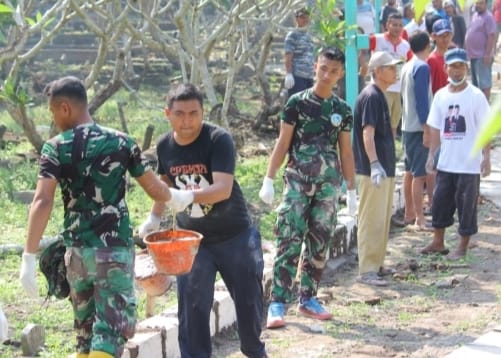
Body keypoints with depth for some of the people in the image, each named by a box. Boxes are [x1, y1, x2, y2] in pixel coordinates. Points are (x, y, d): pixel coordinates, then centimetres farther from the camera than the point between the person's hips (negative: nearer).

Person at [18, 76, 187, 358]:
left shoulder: (55, 148, -4)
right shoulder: (122, 142, 0)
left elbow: (43, 202, -15)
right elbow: (155, 189, 6)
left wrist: (29, 257, -16)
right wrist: (176, 198, 29)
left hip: (77, 249, 2)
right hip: (115, 249, -1)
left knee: (86, 331, 18)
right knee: (109, 332, -3)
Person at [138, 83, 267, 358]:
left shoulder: (219, 139, -21)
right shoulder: (164, 146, -5)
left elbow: (223, 189, -32)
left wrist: (188, 196, -47)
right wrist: (154, 218, 5)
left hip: (234, 235, -3)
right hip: (191, 238, 3)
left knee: (248, 299, 11)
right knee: (191, 307, -3)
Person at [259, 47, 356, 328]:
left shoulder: (343, 110, 9)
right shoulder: (298, 102, -2)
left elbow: (346, 152, 13)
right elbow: (283, 143, -1)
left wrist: (352, 191, 12)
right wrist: (269, 180, -6)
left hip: (329, 184, 4)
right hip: (298, 181, -4)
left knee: (320, 243, 8)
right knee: (289, 241, -9)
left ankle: (308, 298, 19)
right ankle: (278, 304, -10)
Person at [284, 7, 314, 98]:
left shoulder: (309, 36, 21)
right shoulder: (292, 35, -3)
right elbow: (288, 57, -11)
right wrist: (288, 74, -20)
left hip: (309, 77, 8)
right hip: (297, 76, -8)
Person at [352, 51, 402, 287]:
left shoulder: (380, 96, 15)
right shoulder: (370, 96, -15)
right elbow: (367, 134, -22)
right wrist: (374, 165, -31)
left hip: (385, 169, 10)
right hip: (373, 170, -10)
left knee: (383, 219, 15)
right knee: (372, 221, -8)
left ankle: (376, 264, 24)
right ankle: (367, 271, -5)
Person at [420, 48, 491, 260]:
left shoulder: (476, 96, -8)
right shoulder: (440, 96, 5)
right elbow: (435, 129, 10)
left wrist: (486, 157, -13)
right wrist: (431, 154, 7)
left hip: (469, 163, -5)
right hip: (445, 161, 5)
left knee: (466, 204, 2)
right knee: (440, 201, 12)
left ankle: (462, 247, 12)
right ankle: (438, 243, 26)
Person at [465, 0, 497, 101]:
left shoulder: (488, 17, -15)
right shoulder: (475, 15, 14)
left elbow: (492, 36, -21)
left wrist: (488, 54, -24)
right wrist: (469, 51, 22)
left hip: (482, 56, -10)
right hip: (473, 55, 10)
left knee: (484, 82, -7)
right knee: (476, 81, 18)